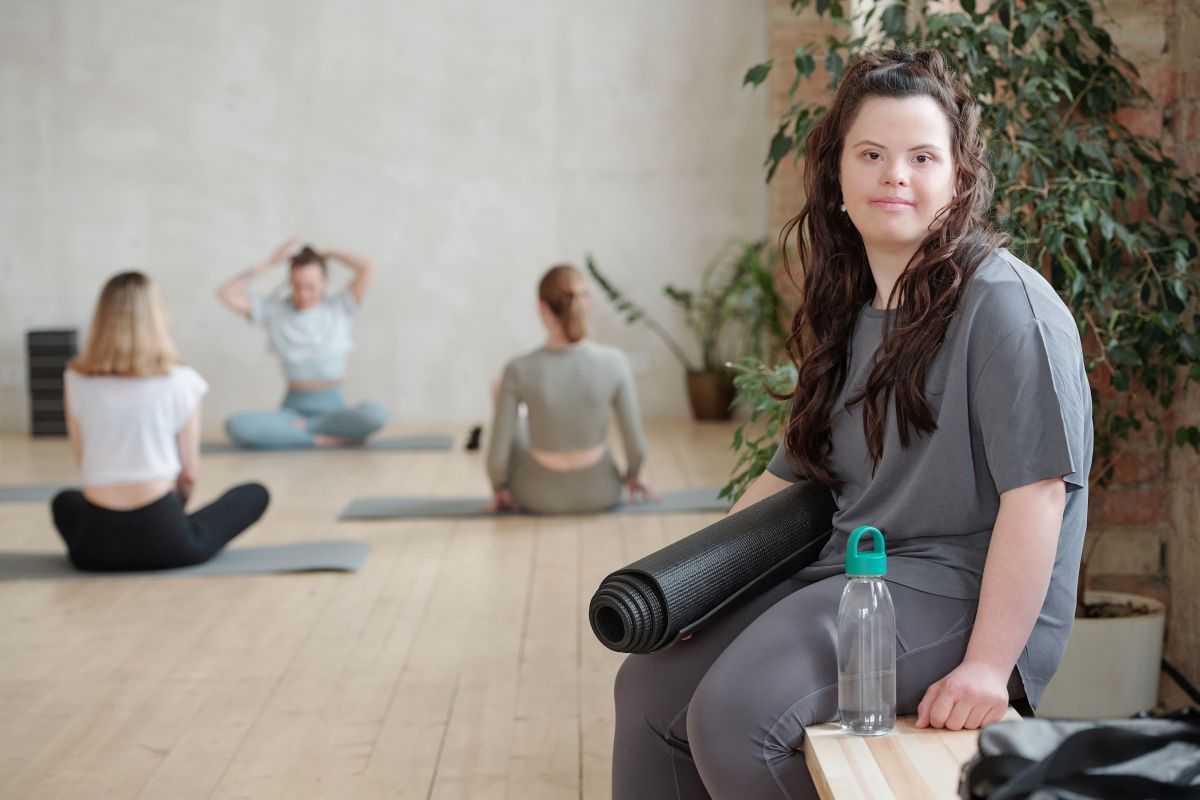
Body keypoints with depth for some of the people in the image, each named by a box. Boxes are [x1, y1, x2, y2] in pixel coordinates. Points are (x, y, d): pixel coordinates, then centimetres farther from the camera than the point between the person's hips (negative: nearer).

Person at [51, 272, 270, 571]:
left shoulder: (75, 380, 0)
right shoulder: (180, 380, -5)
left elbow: (83, 461, 10)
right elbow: (190, 473, 3)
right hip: (163, 539, -2)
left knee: (65, 502, 38)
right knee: (256, 494, 21)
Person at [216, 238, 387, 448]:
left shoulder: (339, 308, 4)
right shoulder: (275, 310, 7)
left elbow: (367, 267, -9)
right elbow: (226, 294, -2)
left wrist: (328, 254, 5)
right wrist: (270, 263, 0)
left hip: (332, 406, -1)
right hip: (294, 406, 1)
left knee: (376, 414, -35)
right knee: (236, 426, -29)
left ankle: (300, 429, -17)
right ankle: (323, 440, -24)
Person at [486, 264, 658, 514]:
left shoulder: (519, 371, -24)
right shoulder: (614, 362, -20)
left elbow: (498, 454, -17)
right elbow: (637, 444, -12)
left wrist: (500, 488, 6)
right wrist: (632, 476, 11)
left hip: (540, 496, -2)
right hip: (599, 492, 2)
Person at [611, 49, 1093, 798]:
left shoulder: (1003, 301, -14)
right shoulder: (849, 310, 13)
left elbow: (1038, 489, -21)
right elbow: (794, 472, 19)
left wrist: (988, 664, -25)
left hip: (957, 590, -9)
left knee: (734, 716, -24)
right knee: (652, 686, 6)